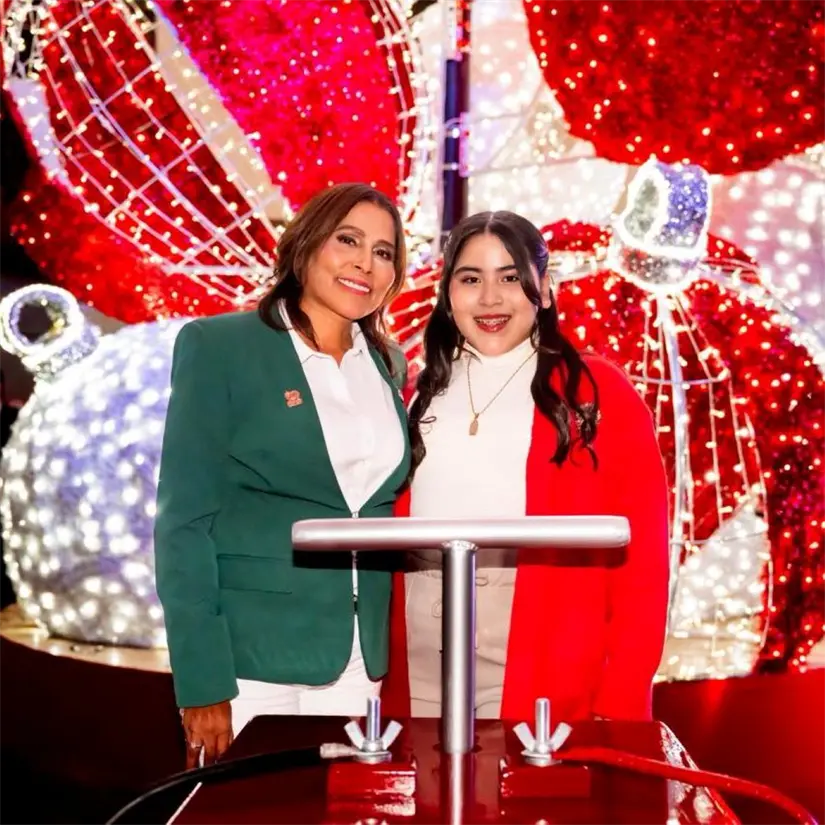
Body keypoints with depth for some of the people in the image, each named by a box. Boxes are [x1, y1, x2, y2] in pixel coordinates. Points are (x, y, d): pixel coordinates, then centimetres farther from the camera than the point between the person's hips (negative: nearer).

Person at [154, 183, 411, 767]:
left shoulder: (389, 366, 10)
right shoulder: (217, 345, -6)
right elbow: (185, 520, -10)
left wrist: (382, 653, 7)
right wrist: (202, 684, -16)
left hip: (358, 663, 5)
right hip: (250, 658, -5)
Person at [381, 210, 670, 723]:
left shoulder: (600, 394, -1)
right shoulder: (426, 396, 11)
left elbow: (641, 561, -4)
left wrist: (620, 703, -10)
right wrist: (384, 673, 8)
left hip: (544, 678, -3)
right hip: (420, 666, 4)